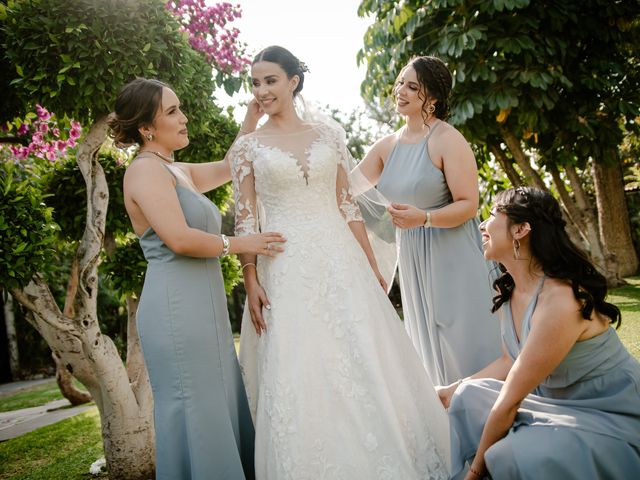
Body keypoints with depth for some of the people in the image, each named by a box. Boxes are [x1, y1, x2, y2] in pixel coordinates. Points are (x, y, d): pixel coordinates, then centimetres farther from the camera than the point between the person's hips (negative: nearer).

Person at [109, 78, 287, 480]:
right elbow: (180, 239, -20)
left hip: (204, 308, 9)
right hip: (177, 310, -9)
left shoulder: (180, 172, 18)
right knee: (195, 417, -2)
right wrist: (239, 244, -8)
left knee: (221, 413, 12)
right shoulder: (146, 169, -9)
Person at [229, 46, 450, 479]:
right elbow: (246, 220, 0)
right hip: (285, 272, -1)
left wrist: (372, 265, 6)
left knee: (364, 364, 6)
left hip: (341, 263, 2)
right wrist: (251, 281, -8)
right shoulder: (247, 147, 3)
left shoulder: (328, 135, 8)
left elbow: (347, 205, 8)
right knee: (296, 376, 1)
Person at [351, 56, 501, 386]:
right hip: (412, 260, 6)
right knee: (430, 348, 15)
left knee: (464, 345, 0)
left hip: (453, 257, -6)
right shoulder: (387, 146, 8)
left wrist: (424, 218, -29)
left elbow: (468, 205, -15)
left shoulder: (447, 140, -11)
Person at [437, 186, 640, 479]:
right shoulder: (507, 291, -3)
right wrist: (451, 391, 10)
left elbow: (509, 401, -24)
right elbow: (510, 362, 9)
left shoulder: (560, 301, -30)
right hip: (561, 402, 9)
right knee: (470, 396, -2)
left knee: (517, 455, -30)